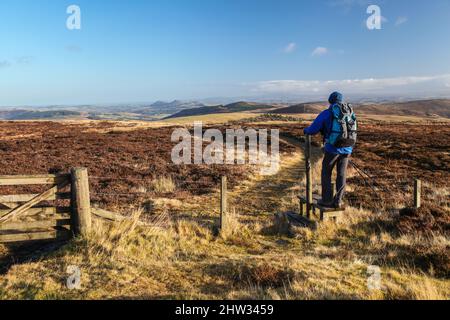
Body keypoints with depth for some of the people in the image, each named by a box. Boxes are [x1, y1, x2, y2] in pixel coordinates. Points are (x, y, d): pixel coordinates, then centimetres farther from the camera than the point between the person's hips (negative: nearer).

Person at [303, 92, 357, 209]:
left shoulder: (326, 113, -3)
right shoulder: (350, 113, 12)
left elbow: (313, 130, -1)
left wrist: (306, 130, 23)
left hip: (333, 148, -4)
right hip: (347, 149, 4)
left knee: (326, 173, 12)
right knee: (341, 175, 13)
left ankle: (327, 200, 14)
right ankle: (338, 201, 14)